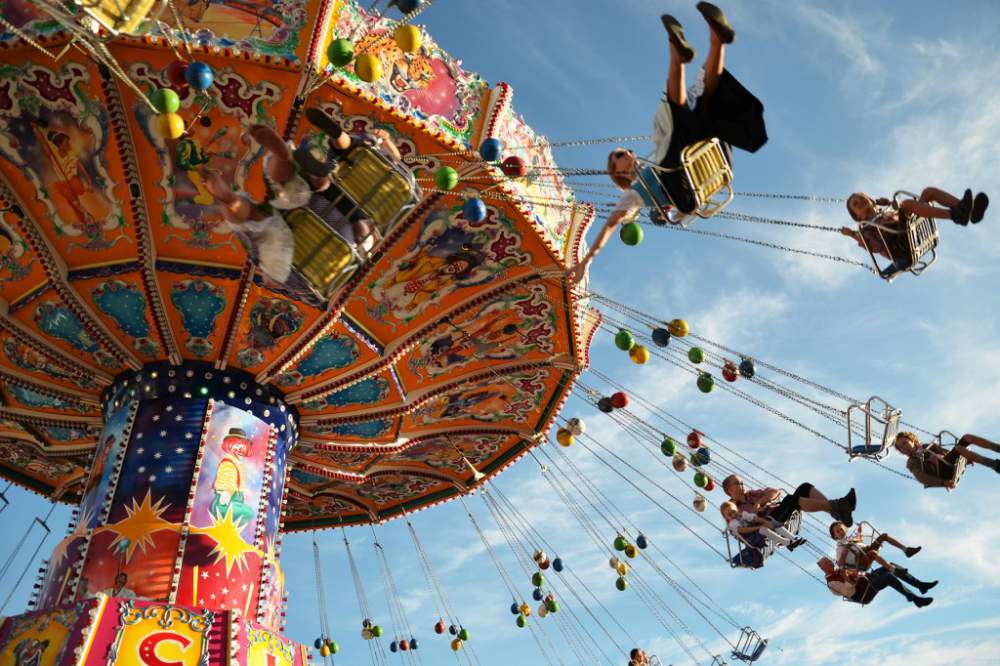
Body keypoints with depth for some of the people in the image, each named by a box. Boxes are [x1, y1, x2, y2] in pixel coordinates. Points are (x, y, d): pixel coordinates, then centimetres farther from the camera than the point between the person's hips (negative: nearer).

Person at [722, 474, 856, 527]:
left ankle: (837, 511, -31)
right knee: (791, 499, -32)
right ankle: (834, 506, -44)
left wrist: (758, 502, -4)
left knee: (805, 488, -13)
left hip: (782, 512, 7)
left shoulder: (751, 494, 27)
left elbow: (776, 491, 11)